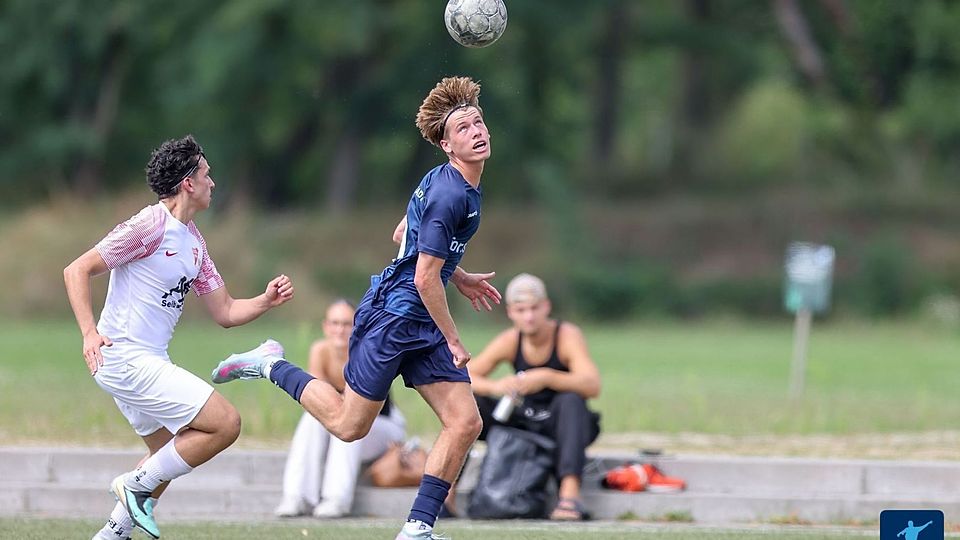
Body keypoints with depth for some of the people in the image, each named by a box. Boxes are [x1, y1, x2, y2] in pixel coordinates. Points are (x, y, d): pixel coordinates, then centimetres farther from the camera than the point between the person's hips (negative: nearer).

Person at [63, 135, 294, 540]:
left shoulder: (193, 241, 15)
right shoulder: (151, 225, -13)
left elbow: (225, 312, 17)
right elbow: (77, 270, -14)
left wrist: (266, 301, -1)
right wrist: (89, 332, -24)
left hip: (148, 362, 10)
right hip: (126, 358, -10)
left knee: (170, 452, 22)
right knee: (225, 423, -13)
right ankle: (137, 485, -5)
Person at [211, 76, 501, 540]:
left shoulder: (442, 181, 9)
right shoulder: (449, 196, -22)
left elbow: (405, 234, 25)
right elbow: (425, 279, -23)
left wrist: (460, 278, 27)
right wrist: (453, 341, -14)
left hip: (422, 327, 10)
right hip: (392, 316, -10)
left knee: (465, 423, -1)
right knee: (348, 425, 0)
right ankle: (272, 368, 21)